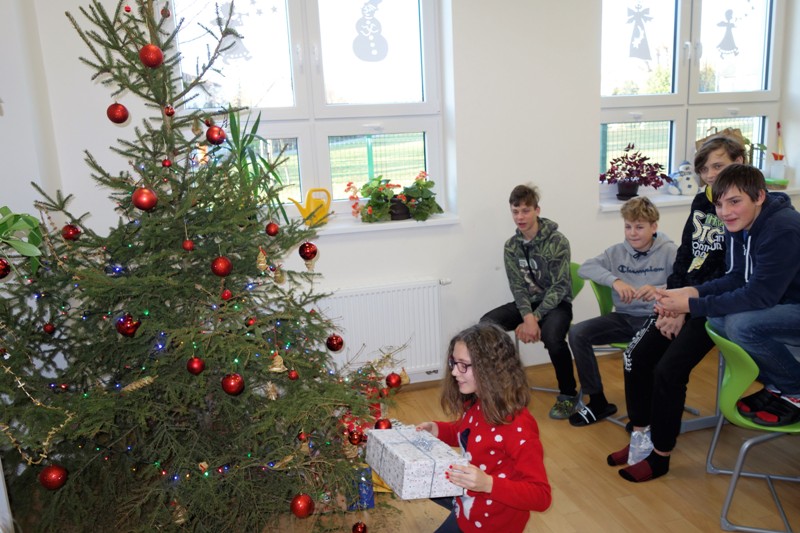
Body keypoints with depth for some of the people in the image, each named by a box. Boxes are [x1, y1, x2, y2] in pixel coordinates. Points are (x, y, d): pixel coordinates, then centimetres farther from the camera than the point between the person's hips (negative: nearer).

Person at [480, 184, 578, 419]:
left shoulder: (557, 241, -15)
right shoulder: (511, 246, -1)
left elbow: (559, 287, -18)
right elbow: (518, 287, -7)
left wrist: (535, 319, -27)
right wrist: (528, 317, -26)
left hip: (556, 303, -4)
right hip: (528, 303, 5)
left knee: (552, 337, -35)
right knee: (486, 323, -19)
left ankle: (568, 394, -8)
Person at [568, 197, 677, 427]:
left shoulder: (668, 251, -3)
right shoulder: (617, 252, 6)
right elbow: (585, 268, -6)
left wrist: (660, 290, -36)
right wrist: (614, 280, -22)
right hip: (624, 317, 5)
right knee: (577, 333, -14)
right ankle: (597, 401, 0)